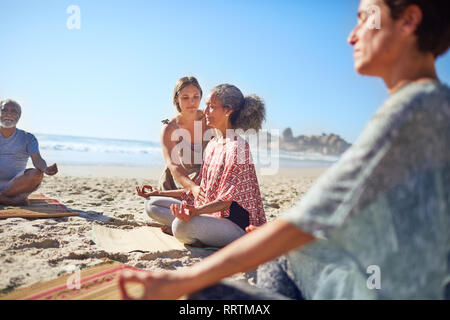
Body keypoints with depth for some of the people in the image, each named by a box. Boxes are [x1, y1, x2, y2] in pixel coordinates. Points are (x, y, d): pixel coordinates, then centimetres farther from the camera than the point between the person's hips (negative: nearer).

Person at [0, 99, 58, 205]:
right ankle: (17, 198, -27)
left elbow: (37, 159, -8)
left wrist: (45, 168, -32)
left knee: (37, 174, -30)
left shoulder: (27, 138, 8)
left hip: (17, 184, -1)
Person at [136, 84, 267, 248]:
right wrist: (161, 193, 21)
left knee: (182, 225, -37)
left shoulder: (238, 146, -16)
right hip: (212, 214, 9)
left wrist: (196, 211, -39)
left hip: (236, 223, -9)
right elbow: (199, 190, 17)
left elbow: (226, 200, -21)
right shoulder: (212, 144, 12)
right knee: (152, 204, 6)